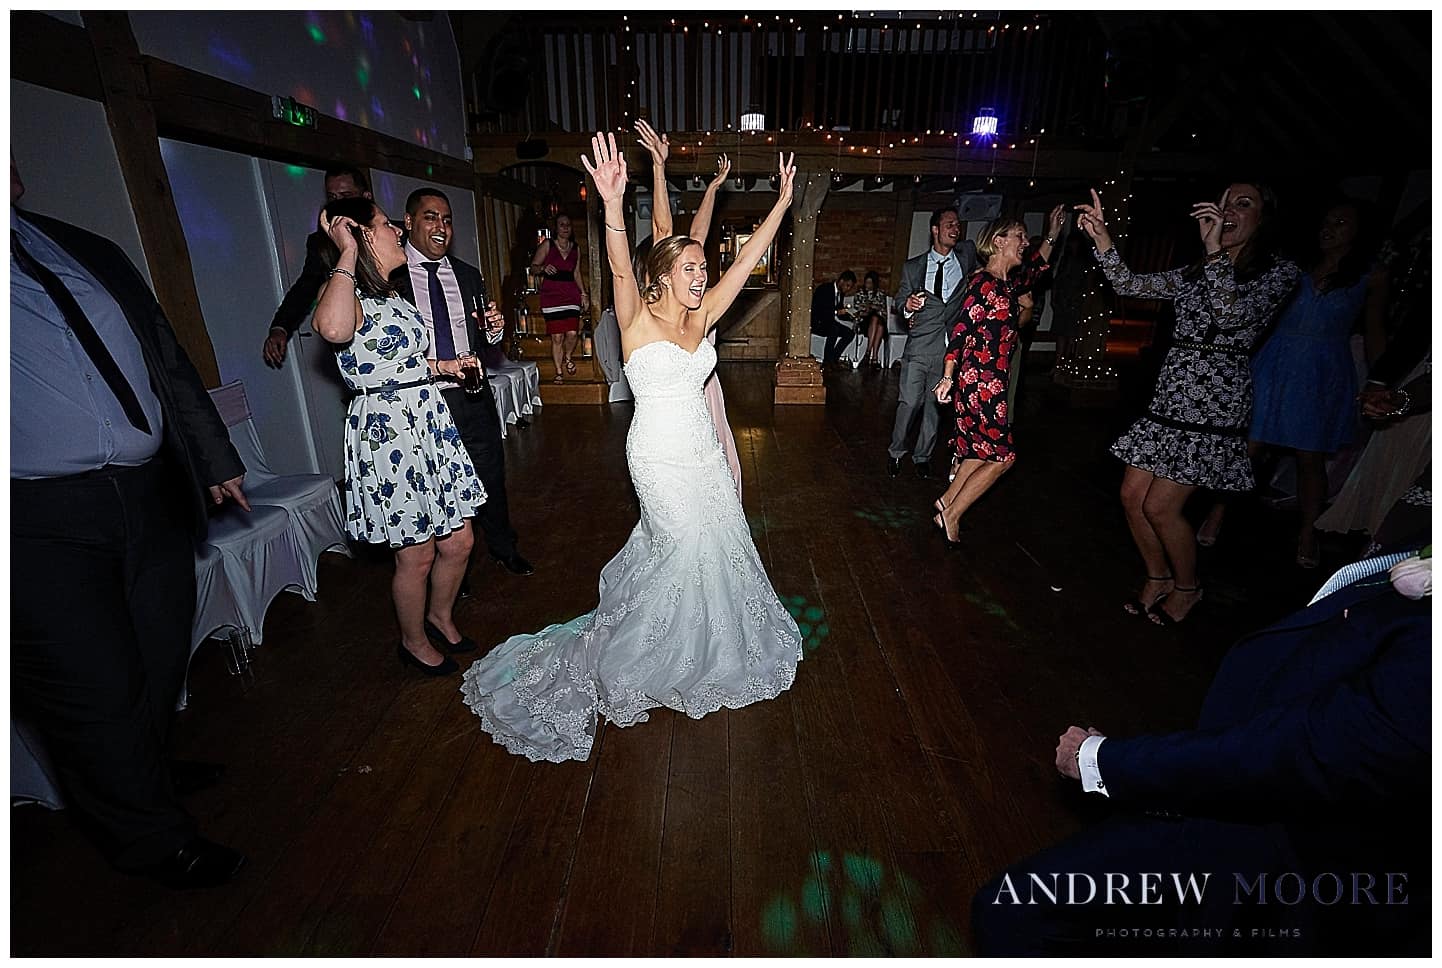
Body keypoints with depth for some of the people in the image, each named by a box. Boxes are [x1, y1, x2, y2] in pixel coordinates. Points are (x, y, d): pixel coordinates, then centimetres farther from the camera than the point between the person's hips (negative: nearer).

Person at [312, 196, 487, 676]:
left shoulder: (391, 295, 16)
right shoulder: (343, 292, -12)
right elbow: (334, 329, -38)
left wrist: (441, 366, 15)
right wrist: (347, 255, -25)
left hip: (431, 423, 8)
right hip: (387, 433, -8)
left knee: (458, 541, 13)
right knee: (417, 555, 6)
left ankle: (440, 616, 39)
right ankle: (415, 641, 31)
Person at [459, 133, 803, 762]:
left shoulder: (701, 318, 4)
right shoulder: (638, 320, -12)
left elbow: (746, 260, 4)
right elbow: (620, 270, -31)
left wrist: (782, 203, 1)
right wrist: (613, 204, -47)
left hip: (700, 449, 7)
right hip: (660, 454, -7)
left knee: (713, 542, 17)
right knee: (693, 548, 0)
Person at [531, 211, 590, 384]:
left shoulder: (575, 248, 14)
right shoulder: (547, 245, 2)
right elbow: (533, 266, 3)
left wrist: (583, 293, 12)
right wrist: (543, 268, -18)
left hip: (571, 295, 3)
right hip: (551, 296, -3)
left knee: (572, 333, -9)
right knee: (557, 337, -5)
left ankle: (568, 358, 24)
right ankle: (559, 372, 10)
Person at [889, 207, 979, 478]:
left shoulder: (968, 256, 10)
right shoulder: (913, 266, 8)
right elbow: (900, 300, 9)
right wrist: (907, 307, -12)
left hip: (952, 347, 2)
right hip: (920, 346, -1)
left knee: (936, 405, 7)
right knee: (909, 402, -6)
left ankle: (922, 456, 21)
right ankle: (896, 452, 13)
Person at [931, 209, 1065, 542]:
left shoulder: (1007, 283, 12)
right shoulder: (983, 283, -14)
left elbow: (1034, 272, 34)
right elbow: (961, 330, -19)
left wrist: (1052, 236, 33)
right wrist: (948, 377, -22)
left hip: (992, 381, 9)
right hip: (981, 381, -9)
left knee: (983, 450, 15)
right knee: (1001, 456, -3)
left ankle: (947, 501, 24)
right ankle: (950, 514, 4)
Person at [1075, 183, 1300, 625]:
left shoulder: (1279, 273, -1)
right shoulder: (1197, 273, 17)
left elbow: (1233, 315, -19)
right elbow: (1129, 285, 7)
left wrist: (1215, 249, -23)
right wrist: (1101, 237, -5)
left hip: (1215, 404, -6)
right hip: (1170, 397, 6)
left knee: (1160, 506, -8)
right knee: (1133, 496, 4)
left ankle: (1187, 587, 19)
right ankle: (1159, 577, 26)